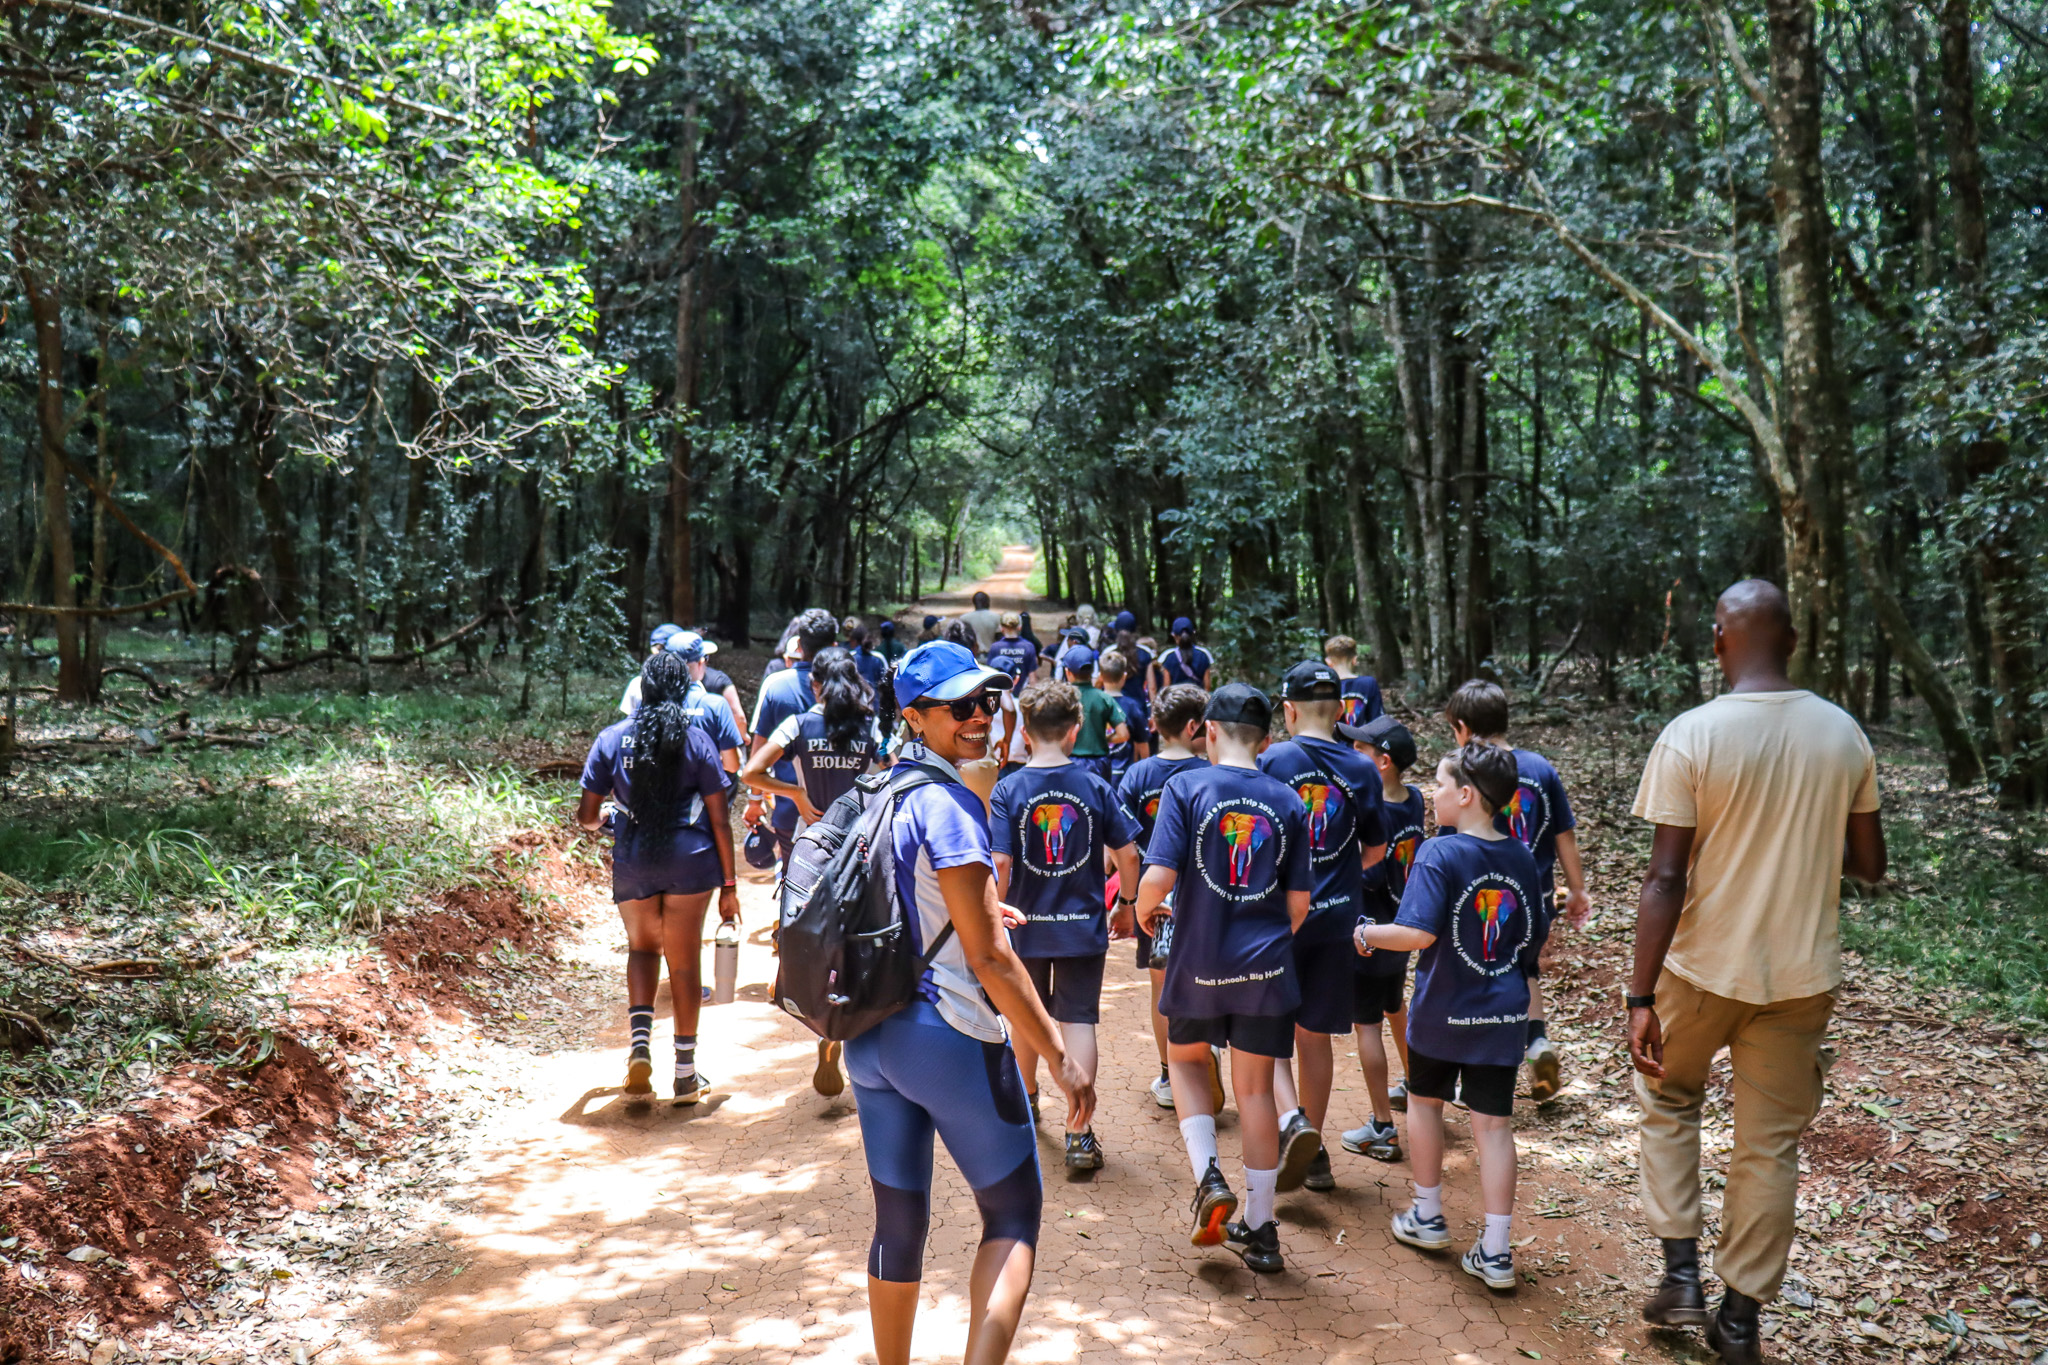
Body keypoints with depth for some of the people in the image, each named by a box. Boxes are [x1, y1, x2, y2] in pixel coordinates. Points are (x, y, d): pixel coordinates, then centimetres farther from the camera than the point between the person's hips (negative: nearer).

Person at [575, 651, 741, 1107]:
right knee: (684, 961, 9)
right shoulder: (696, 739, -1)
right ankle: (685, 1073, 16)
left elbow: (587, 814, 3)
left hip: (632, 864, 1)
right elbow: (720, 819, -2)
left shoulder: (612, 739, 2)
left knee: (642, 948, 22)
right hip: (690, 862, -1)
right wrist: (729, 884, 3)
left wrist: (598, 820, 28)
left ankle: (640, 1039, 0)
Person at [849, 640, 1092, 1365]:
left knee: (898, 1221, 18)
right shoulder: (948, 803, -18)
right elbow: (989, 957, -19)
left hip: (869, 1036, 8)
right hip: (948, 1037, -7)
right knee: (1014, 1214, 7)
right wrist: (1059, 1055, -15)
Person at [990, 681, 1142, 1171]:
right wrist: (1126, 904, 10)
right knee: (1078, 1021, 3)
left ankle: (1027, 1099, 43)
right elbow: (1128, 854, -5)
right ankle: (1078, 1135, -3)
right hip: (1083, 927, 0)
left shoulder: (1008, 789, -9)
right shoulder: (1095, 787, -6)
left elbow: (999, 863, -16)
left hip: (1025, 925, 1)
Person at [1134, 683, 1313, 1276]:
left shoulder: (1187, 786, -8)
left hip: (1199, 960, -2)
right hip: (1266, 966, 2)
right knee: (1255, 1089, 11)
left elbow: (1158, 876, -17)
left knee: (1186, 1060, 24)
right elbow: (1299, 903, 3)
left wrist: (1144, 911, 5)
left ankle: (1209, 1178, 7)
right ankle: (1258, 1231, 18)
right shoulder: (1288, 803, 1)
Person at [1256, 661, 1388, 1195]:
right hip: (1336, 916, 3)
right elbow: (1376, 850, 9)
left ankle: (1292, 1120, -15)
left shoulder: (1273, 761, -8)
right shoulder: (1362, 769, 0)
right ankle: (1314, 1151, 22)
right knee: (1315, 1034, 14)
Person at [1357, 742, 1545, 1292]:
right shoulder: (1521, 858, 2)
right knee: (1493, 1123, 6)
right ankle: (1495, 1251, 6)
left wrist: (1367, 935, -11)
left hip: (1442, 1011, -4)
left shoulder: (1439, 854, -16)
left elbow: (1418, 932, -27)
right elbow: (1535, 941, 10)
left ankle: (1427, 1216, 29)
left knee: (1424, 1100, 19)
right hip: (1503, 1013, 4)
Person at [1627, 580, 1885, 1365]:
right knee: (1771, 1144, 14)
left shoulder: (1692, 735, -16)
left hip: (1705, 969, -3)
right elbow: (1868, 865, 5)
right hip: (1802, 974, 3)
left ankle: (1681, 1273, 19)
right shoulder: (1844, 734, -3)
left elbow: (1666, 879, -18)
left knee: (1668, 1098, 23)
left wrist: (1641, 997, -14)